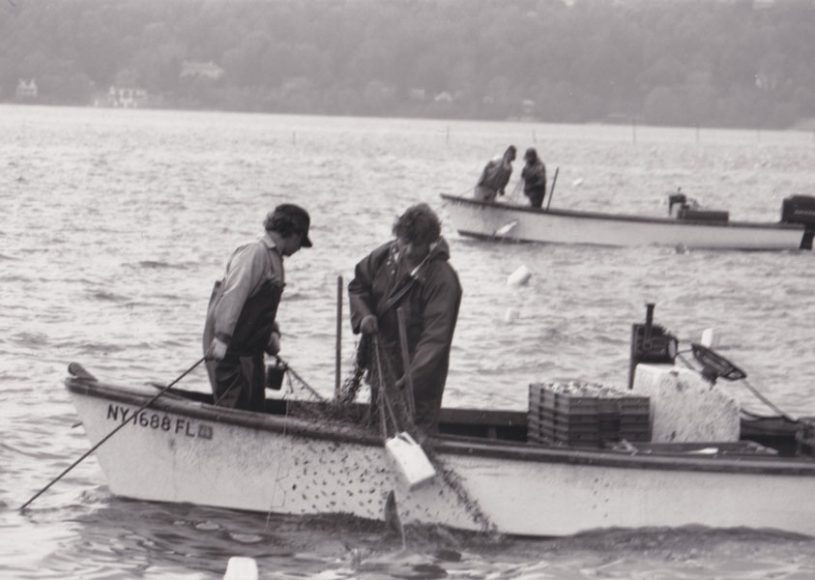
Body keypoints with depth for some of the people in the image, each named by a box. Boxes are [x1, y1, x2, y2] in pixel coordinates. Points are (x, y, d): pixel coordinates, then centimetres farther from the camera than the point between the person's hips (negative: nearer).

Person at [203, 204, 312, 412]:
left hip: (250, 351, 10)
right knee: (231, 408, -13)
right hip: (230, 349, -10)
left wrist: (272, 332, 9)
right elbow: (233, 295, -23)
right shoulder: (255, 254, -12)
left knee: (254, 409, 10)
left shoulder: (273, 258, 19)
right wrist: (222, 337, -31)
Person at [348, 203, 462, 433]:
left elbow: (436, 337, -30)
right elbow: (358, 286, 10)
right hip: (382, 363, 6)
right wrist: (363, 315, -12)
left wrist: (412, 378, -38)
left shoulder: (443, 280, -26)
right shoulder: (385, 256, -8)